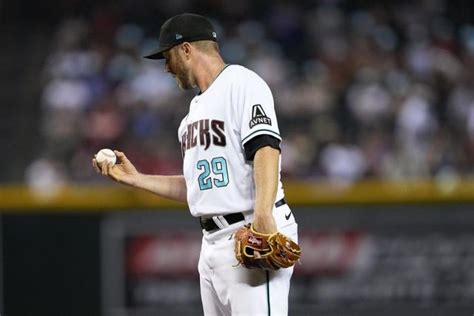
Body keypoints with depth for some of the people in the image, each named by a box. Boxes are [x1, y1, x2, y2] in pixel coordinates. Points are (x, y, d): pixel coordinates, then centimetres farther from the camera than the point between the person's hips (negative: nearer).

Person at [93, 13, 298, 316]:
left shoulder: (241, 82, -5)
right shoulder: (197, 106, 24)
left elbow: (265, 146, -20)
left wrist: (263, 213, -33)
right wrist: (134, 178, 23)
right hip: (212, 243, 10)